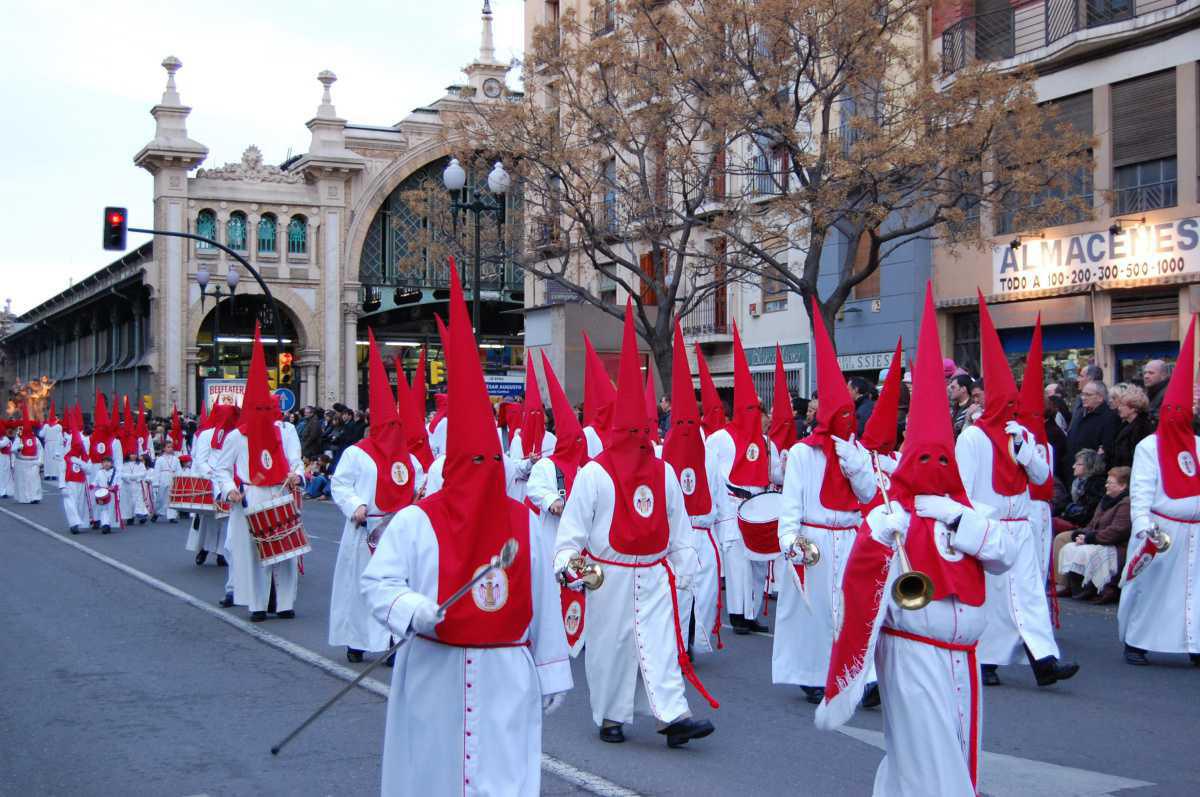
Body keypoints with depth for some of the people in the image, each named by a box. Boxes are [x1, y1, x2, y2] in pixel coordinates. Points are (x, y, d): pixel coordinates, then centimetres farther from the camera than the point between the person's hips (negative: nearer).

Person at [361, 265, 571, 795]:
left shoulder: (523, 522, 3)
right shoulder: (415, 521, -5)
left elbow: (543, 600, 6)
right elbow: (377, 581, -8)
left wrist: (550, 673, 8)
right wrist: (412, 609, -29)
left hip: (506, 679, 1)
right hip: (432, 678, -1)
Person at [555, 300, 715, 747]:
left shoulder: (663, 472, 6)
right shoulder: (593, 474, -7)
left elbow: (678, 524, 11)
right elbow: (573, 523, -6)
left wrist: (682, 567, 10)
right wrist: (566, 560, -16)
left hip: (654, 574, 3)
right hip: (609, 576, -3)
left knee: (661, 641, -5)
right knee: (610, 644, 5)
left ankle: (673, 714, -8)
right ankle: (611, 717, 19)